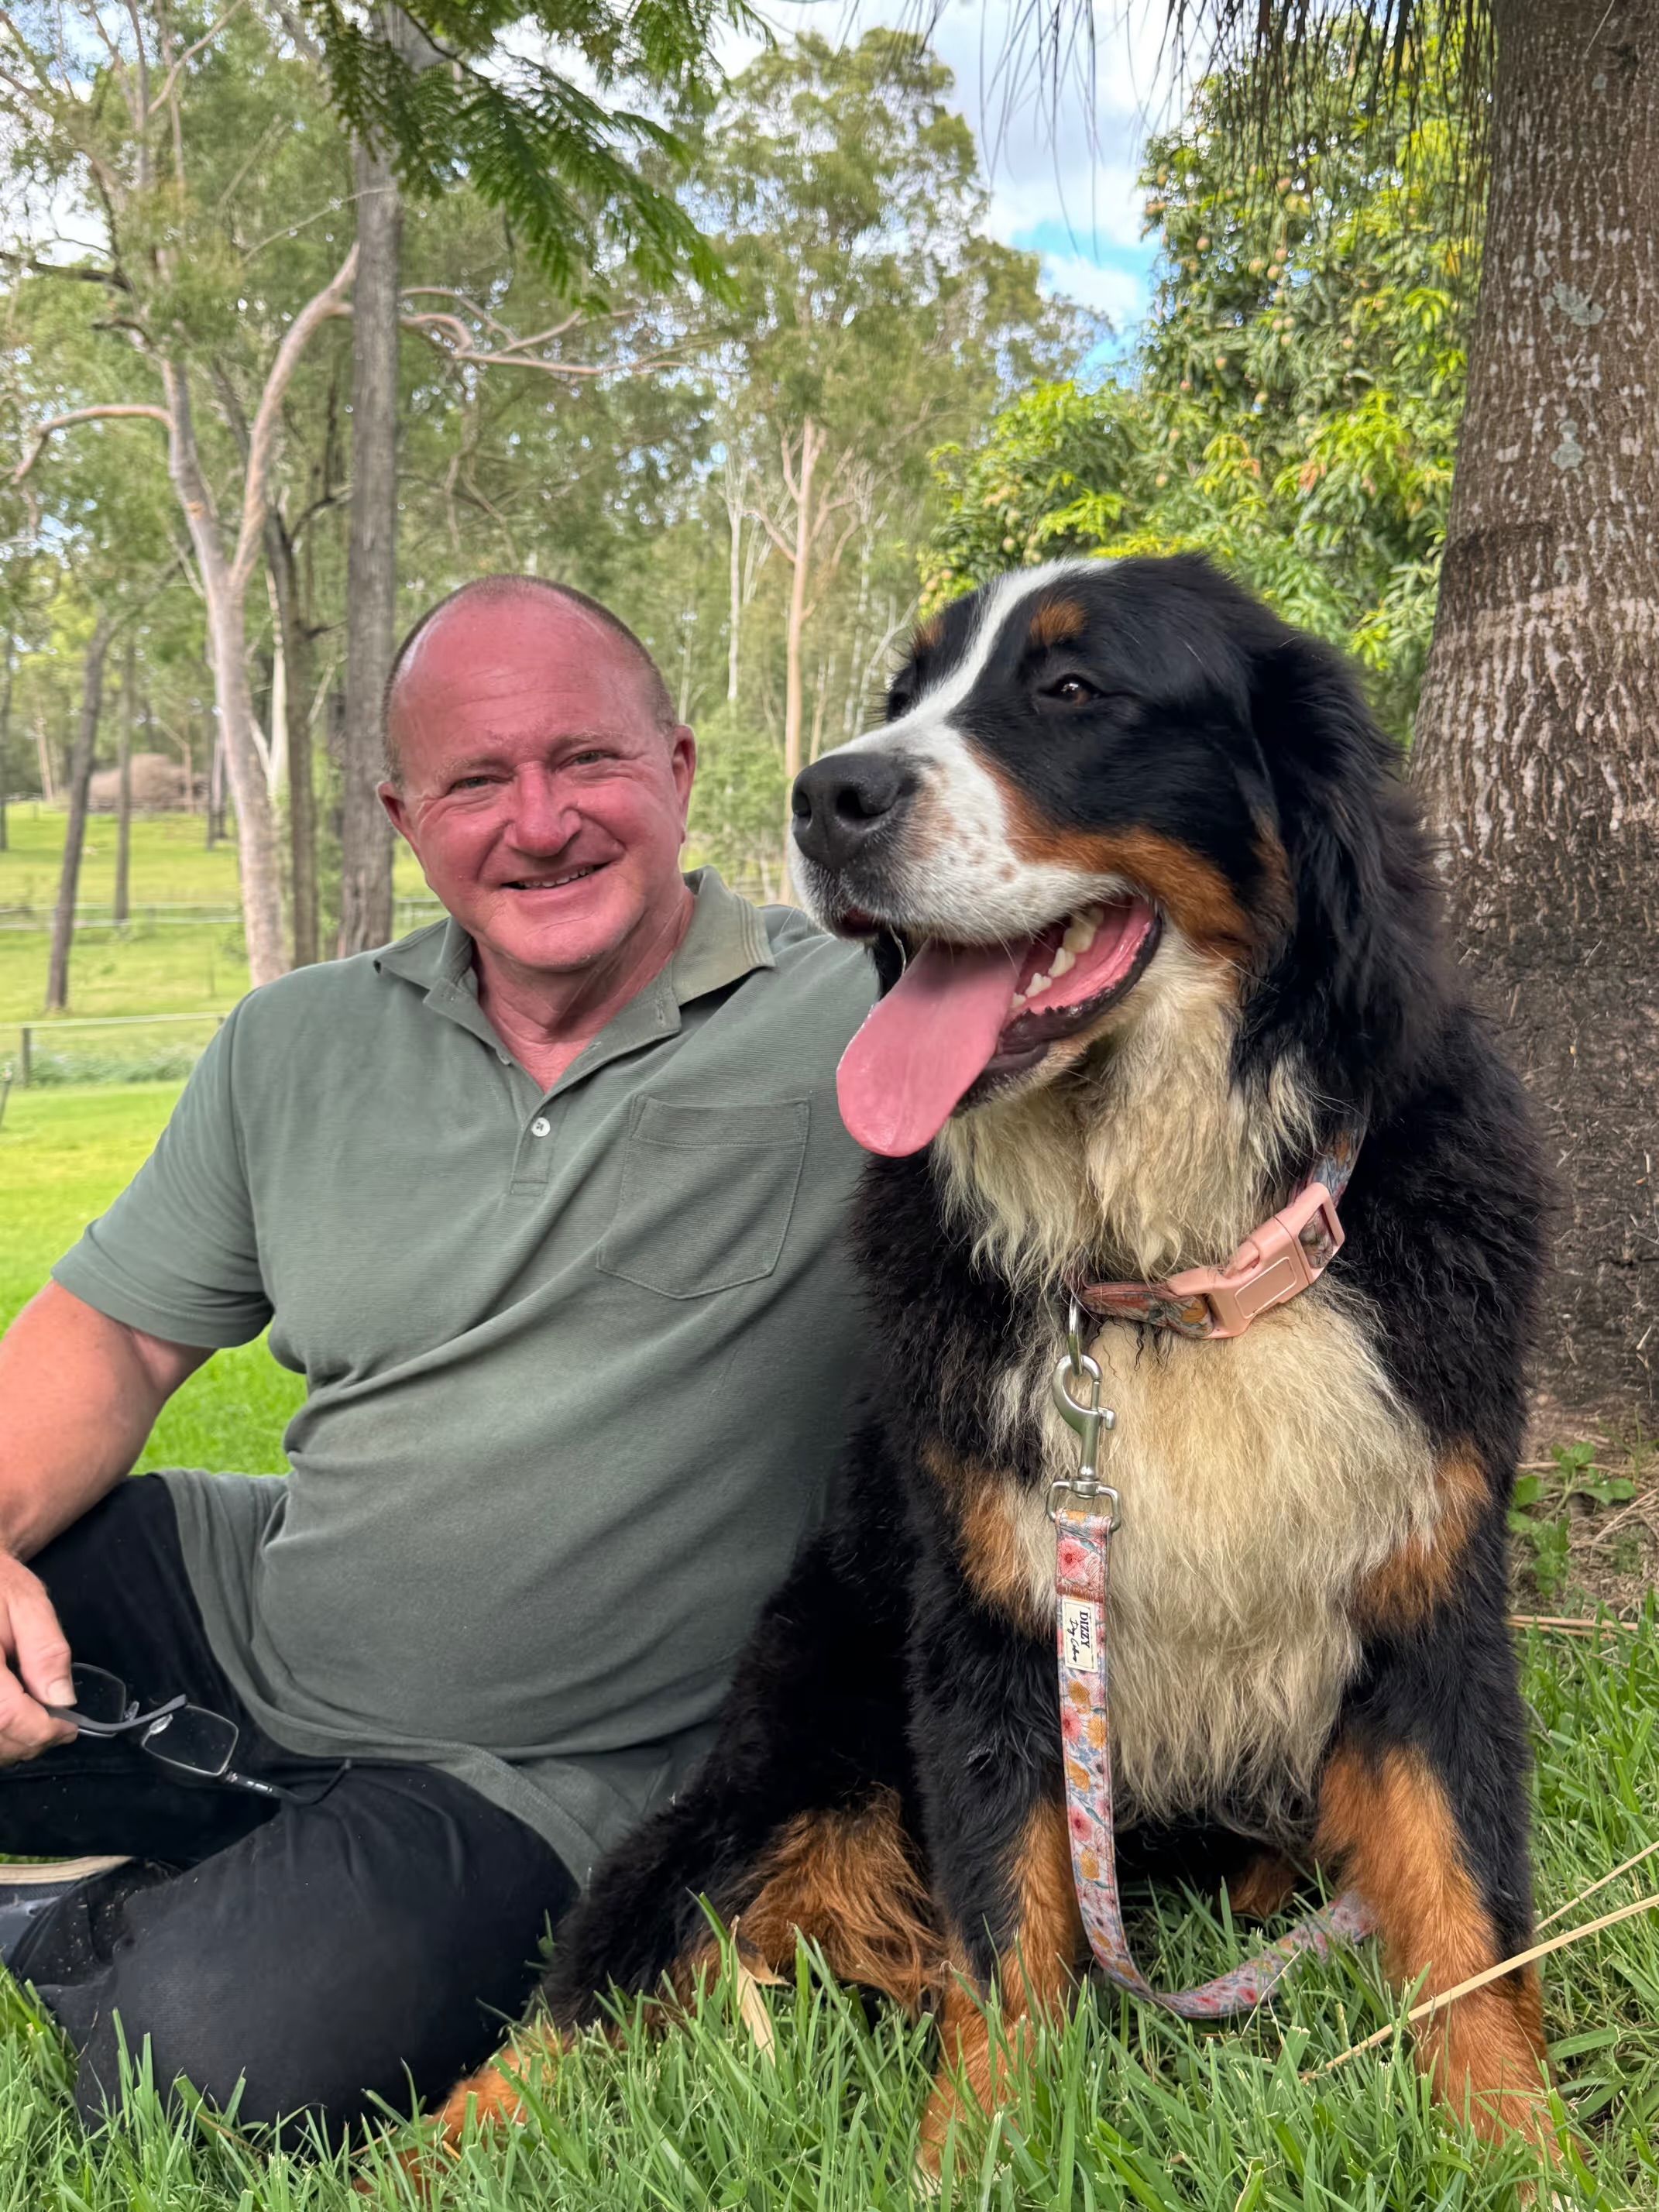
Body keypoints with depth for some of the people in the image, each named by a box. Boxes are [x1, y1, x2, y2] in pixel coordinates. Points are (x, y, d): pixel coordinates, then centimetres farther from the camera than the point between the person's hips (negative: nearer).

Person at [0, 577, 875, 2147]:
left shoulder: (852, 1031, -12)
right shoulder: (300, 1045, 3)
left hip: (545, 1772, -4)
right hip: (250, 1619, 5)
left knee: (213, 2062, -28)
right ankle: (178, 1899, 10)